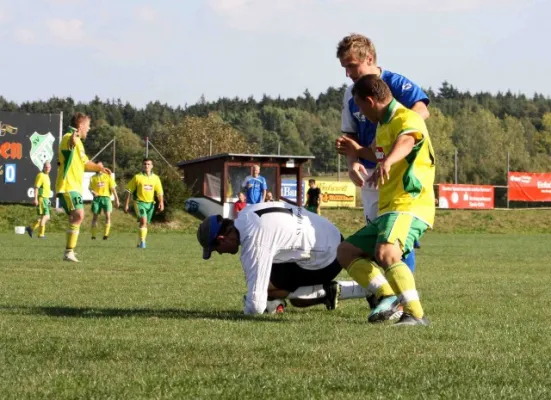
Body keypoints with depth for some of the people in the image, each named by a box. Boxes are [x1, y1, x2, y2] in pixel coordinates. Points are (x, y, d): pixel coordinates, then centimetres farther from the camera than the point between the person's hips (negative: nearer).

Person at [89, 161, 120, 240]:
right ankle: (93, 235, 4)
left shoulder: (108, 176, 10)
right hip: (97, 198, 1)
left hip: (106, 197, -1)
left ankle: (106, 234, -14)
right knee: (95, 216, -1)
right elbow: (90, 188, 8)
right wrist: (92, 192, -16)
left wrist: (116, 199, 3)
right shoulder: (93, 178, 12)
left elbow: (113, 188, 8)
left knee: (107, 215, -14)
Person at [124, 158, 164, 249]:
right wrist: (126, 204, -1)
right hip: (140, 202, -4)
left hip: (150, 204, 4)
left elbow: (159, 192, 5)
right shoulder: (137, 177, -3)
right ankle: (142, 242, -23)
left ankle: (140, 243, 27)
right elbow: (129, 190, 1)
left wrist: (161, 202, -12)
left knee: (145, 224, 13)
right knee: (143, 221, -22)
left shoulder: (155, 178, 6)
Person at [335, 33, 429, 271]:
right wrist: (353, 163, -12)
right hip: (370, 174, 6)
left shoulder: (395, 82, -13)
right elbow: (350, 136, 11)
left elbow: (421, 111, -29)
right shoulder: (351, 95, 6)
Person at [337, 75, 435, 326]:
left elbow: (406, 141, -38)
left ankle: (415, 314, -32)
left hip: (409, 207, -11)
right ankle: (387, 295, -8)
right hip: (386, 210, 11)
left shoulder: (407, 119, -12)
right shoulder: (383, 125, 19)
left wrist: (386, 162, -57)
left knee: (385, 253, -33)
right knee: (346, 251, 8)